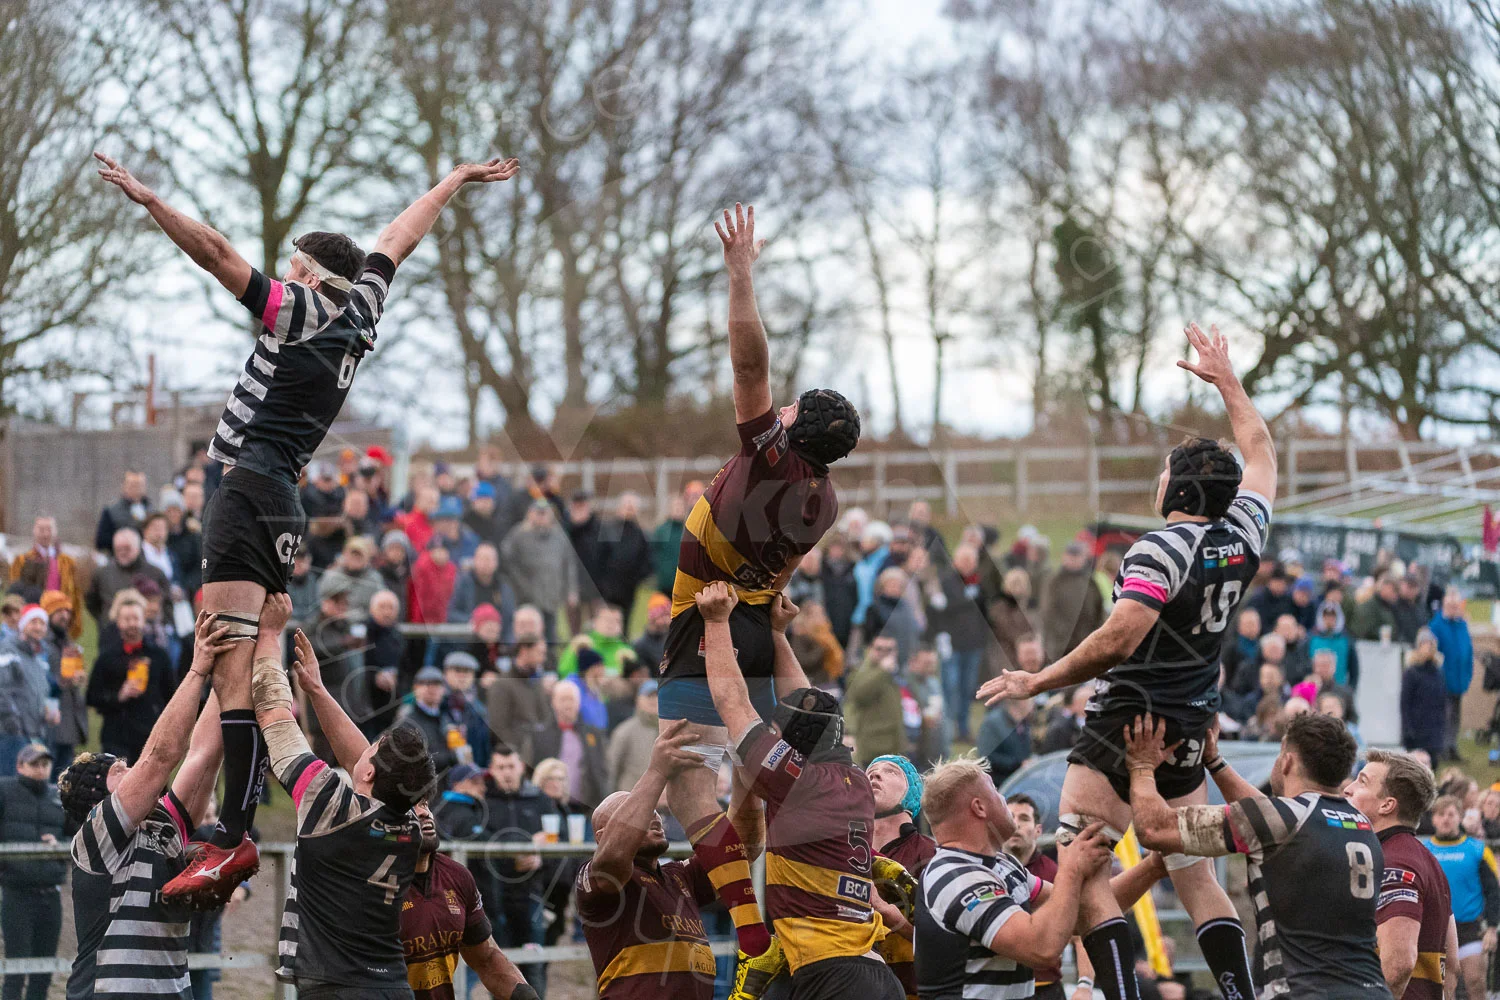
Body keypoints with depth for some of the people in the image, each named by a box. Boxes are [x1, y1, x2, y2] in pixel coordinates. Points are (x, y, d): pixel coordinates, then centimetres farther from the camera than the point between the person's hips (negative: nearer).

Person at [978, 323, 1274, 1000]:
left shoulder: (1162, 548, -18)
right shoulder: (1243, 534, 3)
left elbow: (1118, 640, -28)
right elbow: (1261, 455, 22)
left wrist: (1038, 683, -19)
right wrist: (1227, 381, 33)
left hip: (1129, 721, -8)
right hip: (1191, 727, 8)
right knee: (1195, 875, 13)